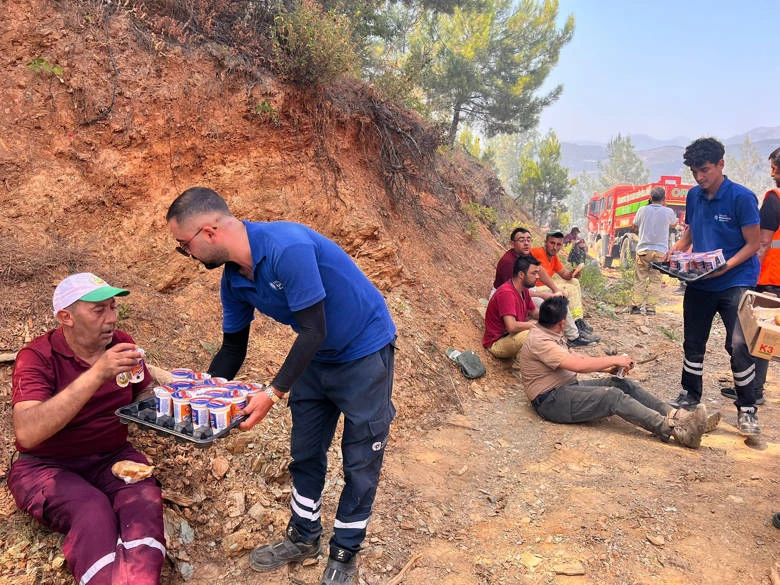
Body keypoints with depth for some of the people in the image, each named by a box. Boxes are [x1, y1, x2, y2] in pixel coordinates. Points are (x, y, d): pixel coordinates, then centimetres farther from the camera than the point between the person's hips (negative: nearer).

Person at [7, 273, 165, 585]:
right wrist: (97, 374, -38)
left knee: (145, 500, -28)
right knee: (92, 510, -33)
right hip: (47, 465, -3)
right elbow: (27, 433, -31)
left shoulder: (120, 343, -1)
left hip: (112, 457, 4)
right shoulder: (37, 357, -15)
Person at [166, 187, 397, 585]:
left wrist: (274, 393, -29)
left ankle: (344, 553, 23)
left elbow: (313, 332, -29)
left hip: (364, 351, -7)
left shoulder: (287, 248, -32)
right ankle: (303, 537, 34)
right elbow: (232, 349, 6)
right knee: (305, 452, 15)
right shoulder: (234, 280, -6)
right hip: (316, 357, 8)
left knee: (361, 462, 4)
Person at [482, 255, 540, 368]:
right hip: (497, 343, -10)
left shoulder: (523, 290, 4)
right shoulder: (506, 293, -27)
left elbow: (534, 312, 15)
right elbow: (512, 327, -34)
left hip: (511, 336, 10)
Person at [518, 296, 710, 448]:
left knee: (623, 384, -3)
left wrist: (607, 367, 7)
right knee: (614, 396, -25)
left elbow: (574, 357, 19)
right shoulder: (538, 341, -21)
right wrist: (615, 360, -13)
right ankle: (675, 430, -29)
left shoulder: (550, 334, 13)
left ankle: (675, 416, -10)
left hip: (568, 387, 10)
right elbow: (578, 365, -25)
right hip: (551, 400, -10)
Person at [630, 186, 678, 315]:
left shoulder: (643, 210, 0)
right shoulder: (668, 212, -2)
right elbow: (674, 222, 22)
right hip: (660, 251, -1)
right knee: (655, 280, 5)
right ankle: (650, 307, 2)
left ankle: (636, 306, 3)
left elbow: (635, 228, 13)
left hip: (643, 250, 1)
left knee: (639, 279, 6)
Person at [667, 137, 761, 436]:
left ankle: (747, 410, 5)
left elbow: (753, 244, -10)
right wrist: (672, 254, -3)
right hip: (699, 283, 6)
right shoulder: (694, 196, 4)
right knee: (693, 341, 14)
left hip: (735, 282, -5)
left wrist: (727, 265, -25)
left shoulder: (741, 197, -12)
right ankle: (690, 395, 31)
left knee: (739, 345, -10)